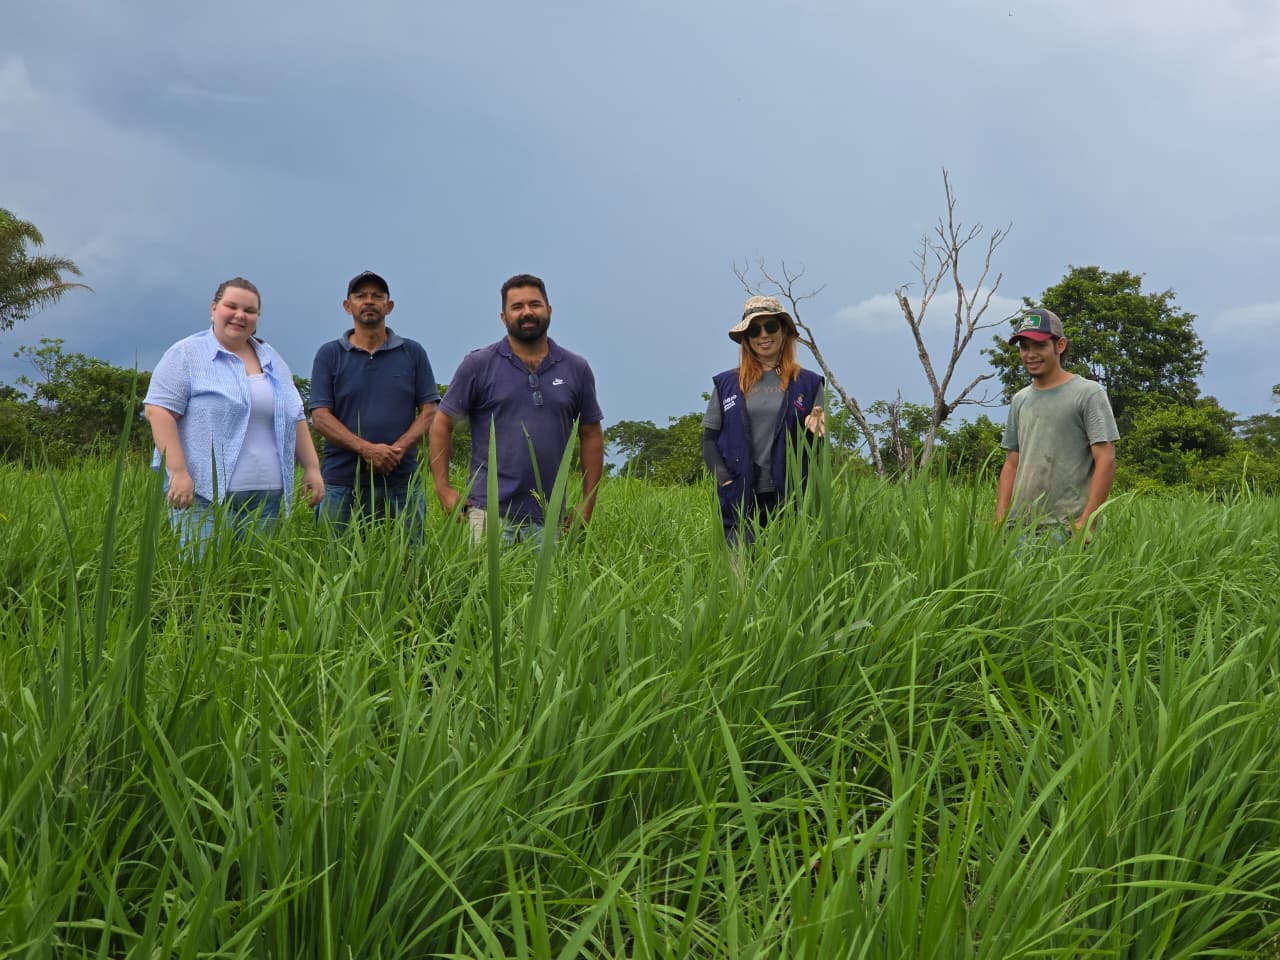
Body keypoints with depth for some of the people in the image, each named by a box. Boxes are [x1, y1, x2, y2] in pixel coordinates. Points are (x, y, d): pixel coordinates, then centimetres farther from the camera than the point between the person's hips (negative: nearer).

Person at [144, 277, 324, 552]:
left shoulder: (273, 361, 17)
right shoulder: (186, 354, -1)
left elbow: (295, 418, 20)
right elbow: (160, 411, -9)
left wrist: (312, 467, 10)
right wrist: (178, 471, -18)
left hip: (265, 495, 6)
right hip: (204, 492, -5)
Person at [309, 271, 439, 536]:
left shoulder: (413, 353, 10)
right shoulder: (329, 354, 7)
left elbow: (429, 411, 5)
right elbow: (320, 416, -1)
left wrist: (399, 448, -13)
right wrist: (366, 448, -15)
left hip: (402, 482, 1)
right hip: (343, 482, -1)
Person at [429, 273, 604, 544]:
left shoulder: (576, 369, 8)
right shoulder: (478, 365, 2)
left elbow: (590, 435, 13)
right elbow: (442, 425, 4)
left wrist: (588, 502, 8)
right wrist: (443, 488, -5)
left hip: (548, 518, 2)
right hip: (491, 512, -2)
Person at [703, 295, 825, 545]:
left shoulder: (808, 383, 8)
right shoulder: (726, 383, 9)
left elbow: (819, 450, 10)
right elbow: (709, 440, 9)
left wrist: (814, 429, -12)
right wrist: (724, 478, -6)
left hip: (789, 499, 0)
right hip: (739, 501, 0)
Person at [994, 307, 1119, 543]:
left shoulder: (1088, 393, -1)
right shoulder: (1020, 400, 18)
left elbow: (1105, 460, -8)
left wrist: (1085, 522, -16)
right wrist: (999, 521, 7)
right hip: (1017, 527, 6)